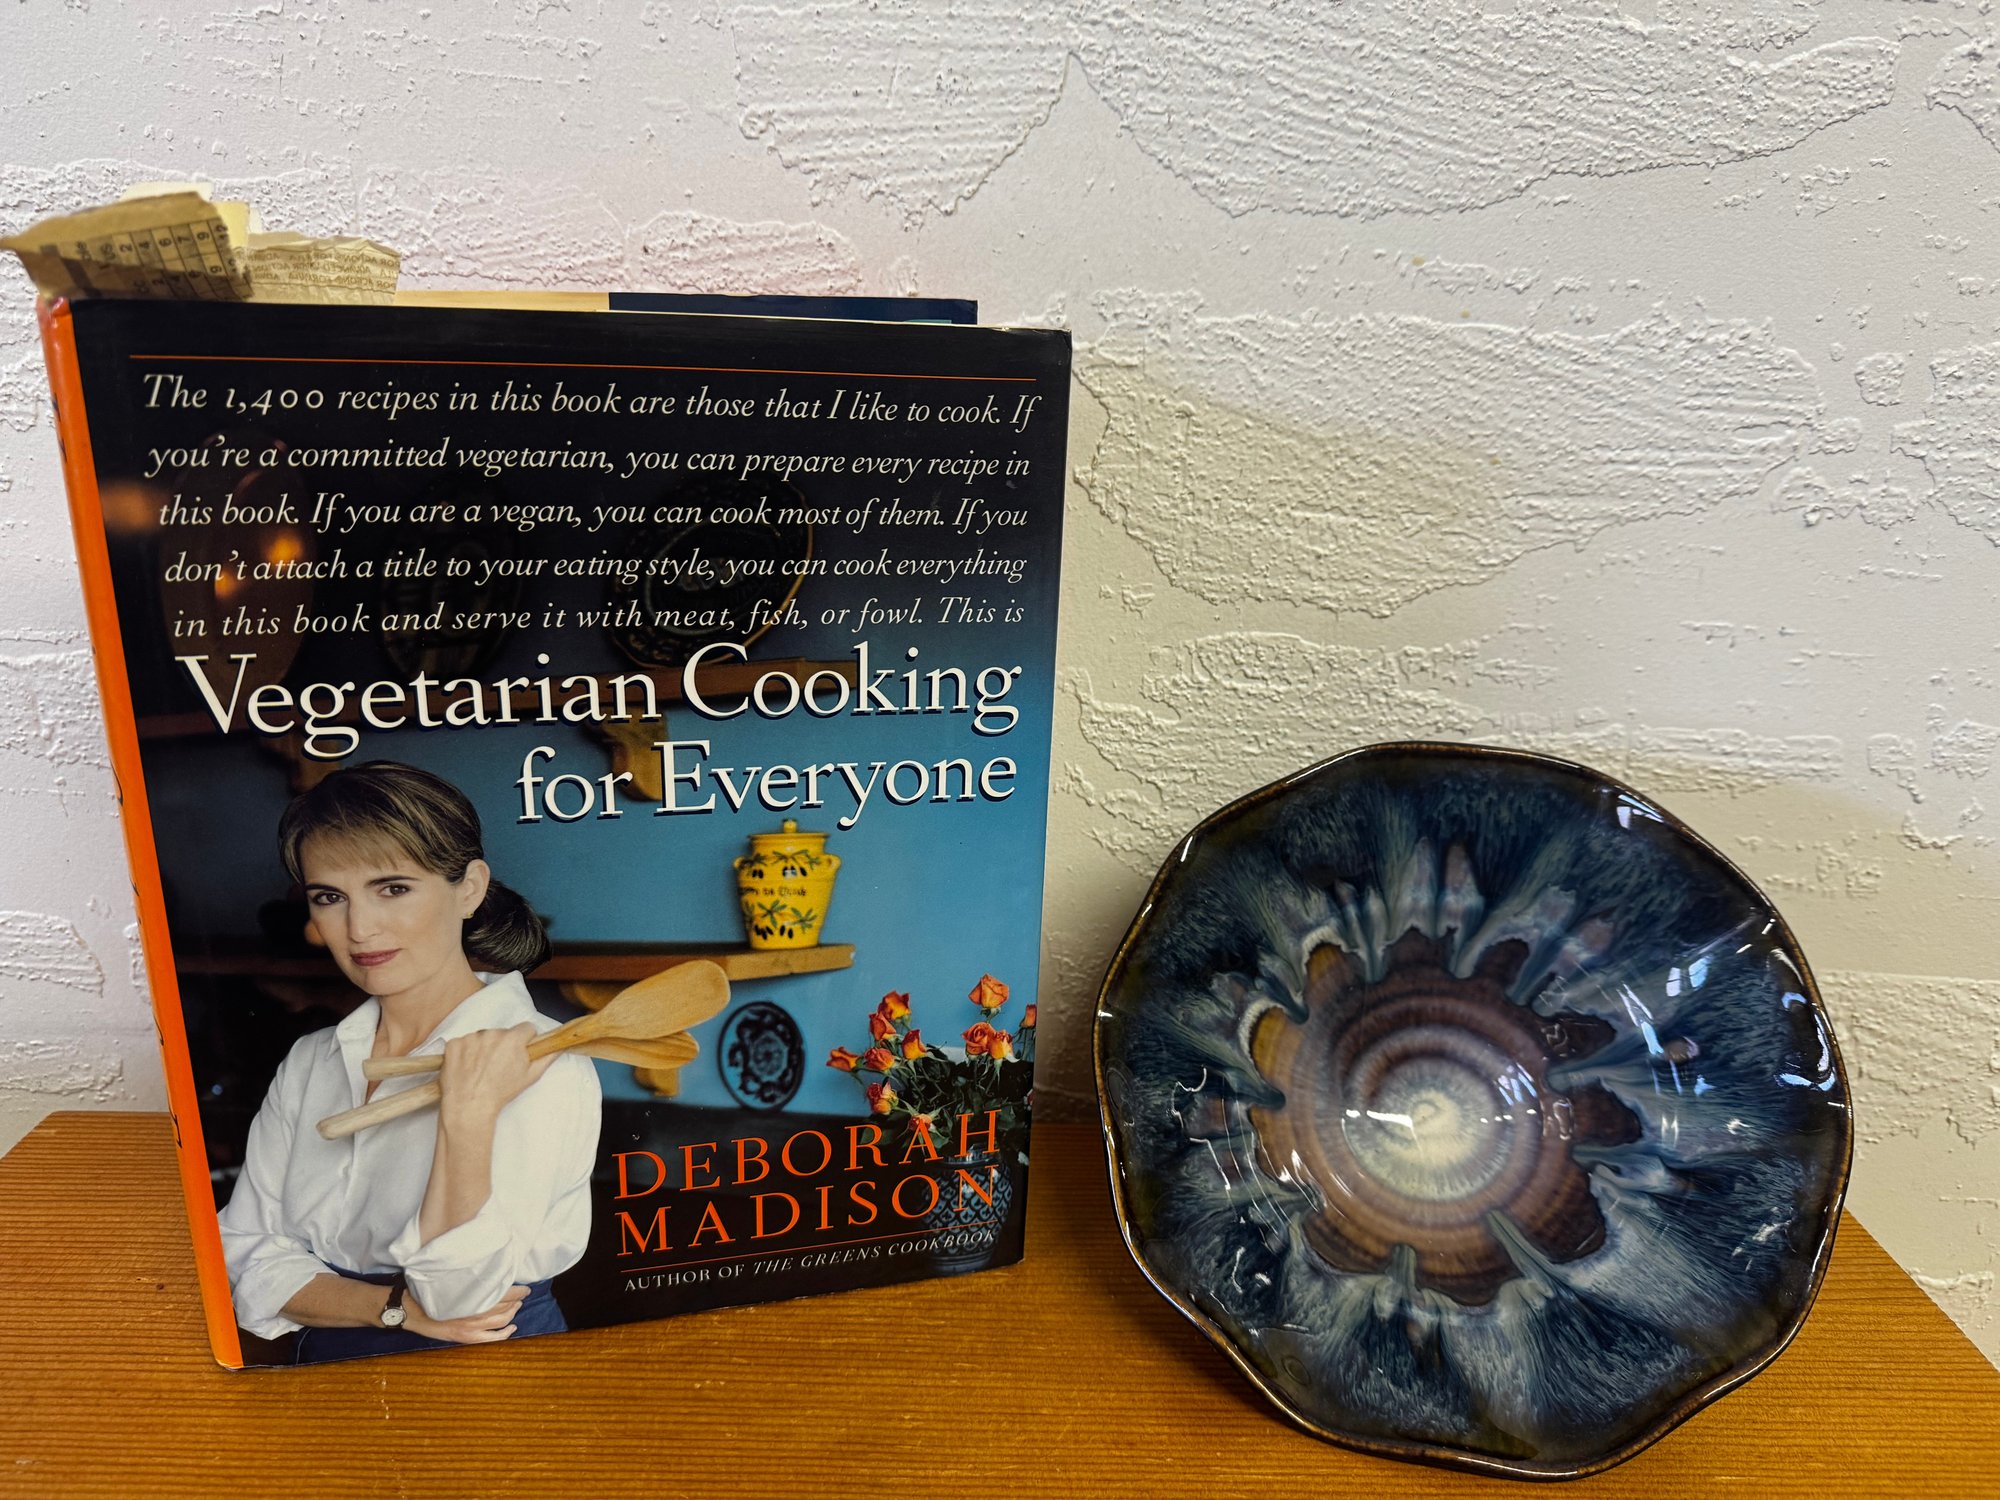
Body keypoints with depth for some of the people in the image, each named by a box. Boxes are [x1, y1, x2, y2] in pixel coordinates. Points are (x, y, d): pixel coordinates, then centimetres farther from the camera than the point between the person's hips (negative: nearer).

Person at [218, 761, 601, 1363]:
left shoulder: (542, 1066, -11)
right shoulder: (308, 1063, 7)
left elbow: (458, 1297, -13)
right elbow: (244, 1259, 4)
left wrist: (469, 1118, -23)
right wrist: (397, 1306, -10)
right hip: (330, 1371, 5)